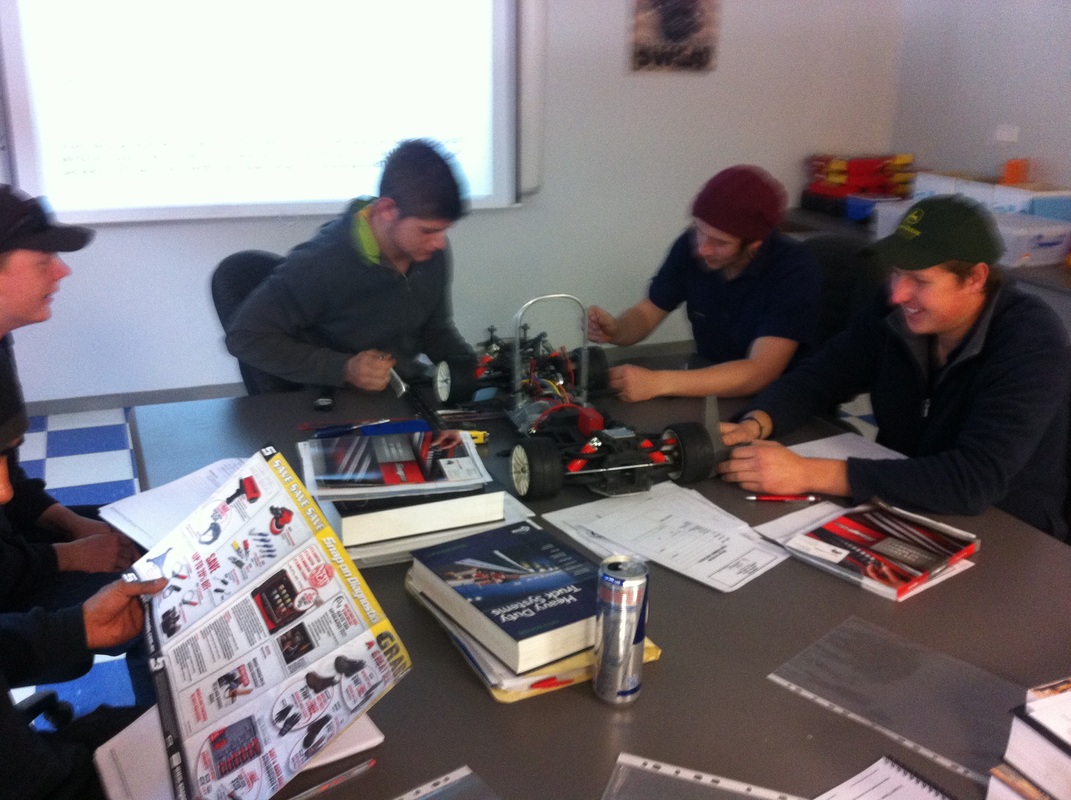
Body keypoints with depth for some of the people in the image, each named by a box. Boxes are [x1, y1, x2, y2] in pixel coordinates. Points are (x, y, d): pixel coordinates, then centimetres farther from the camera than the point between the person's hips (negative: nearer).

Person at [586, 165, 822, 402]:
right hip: (707, 389, 4)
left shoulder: (795, 273, -22)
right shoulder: (690, 246, -8)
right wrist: (615, 329, -20)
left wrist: (658, 382, -39)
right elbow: (646, 314, 3)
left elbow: (759, 373, -30)